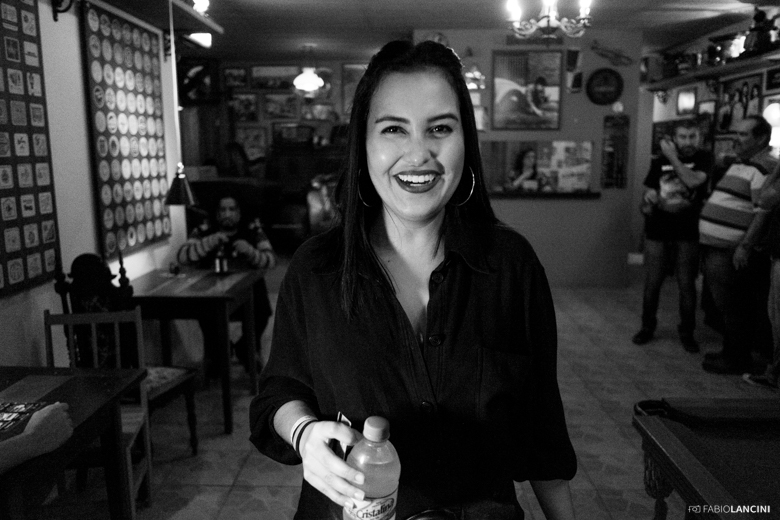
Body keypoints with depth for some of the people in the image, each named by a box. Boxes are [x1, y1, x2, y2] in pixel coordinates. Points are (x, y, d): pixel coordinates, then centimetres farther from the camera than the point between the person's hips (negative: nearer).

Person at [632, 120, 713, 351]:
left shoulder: (704, 158, -2)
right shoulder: (660, 161, 4)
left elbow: (693, 181, -21)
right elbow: (647, 193, 11)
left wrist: (672, 157, -15)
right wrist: (648, 202, -12)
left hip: (688, 234, -2)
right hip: (657, 232, 2)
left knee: (687, 285, 4)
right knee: (652, 283, 8)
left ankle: (687, 331, 18)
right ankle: (647, 326, 24)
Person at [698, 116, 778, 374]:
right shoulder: (738, 164, 18)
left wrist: (745, 247, -25)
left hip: (731, 252, -9)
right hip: (714, 247, 9)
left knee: (732, 307, -1)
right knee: (725, 305, 16)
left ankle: (737, 359, 11)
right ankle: (731, 352, 28)